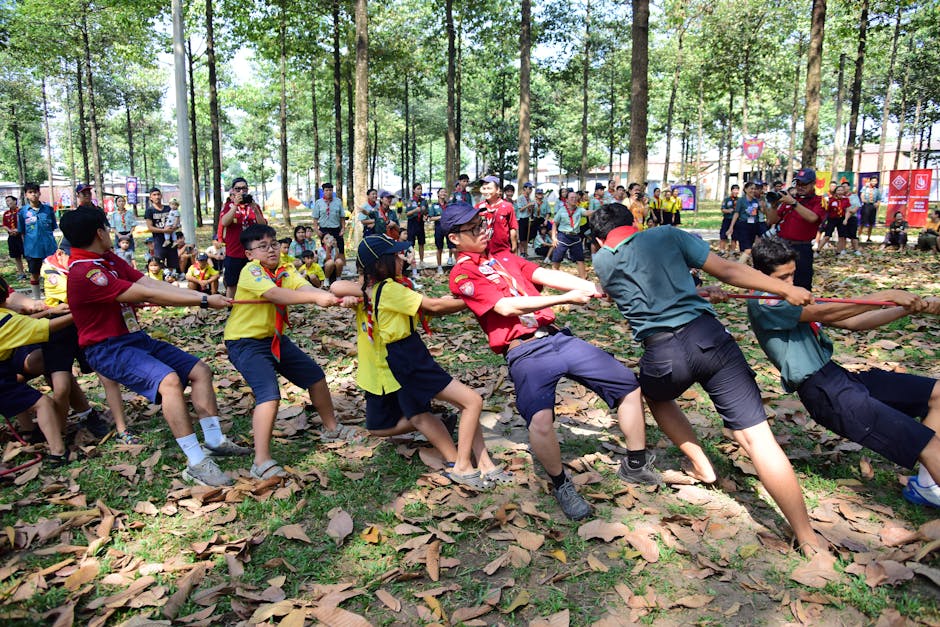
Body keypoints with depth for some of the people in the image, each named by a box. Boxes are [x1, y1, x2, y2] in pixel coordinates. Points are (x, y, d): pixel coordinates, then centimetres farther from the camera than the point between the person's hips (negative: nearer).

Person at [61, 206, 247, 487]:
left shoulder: (110, 261, 8)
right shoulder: (84, 273, -22)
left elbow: (154, 284, -2)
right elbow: (148, 295, -24)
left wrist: (205, 296, -12)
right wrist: (204, 301, -21)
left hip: (136, 338, 10)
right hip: (109, 349, -10)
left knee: (200, 370, 3)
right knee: (169, 380, -31)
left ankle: (214, 440, 6)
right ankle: (196, 463, -27)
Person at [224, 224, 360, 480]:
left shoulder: (285, 270, 1)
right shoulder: (250, 271, -19)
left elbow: (304, 288, -20)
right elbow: (275, 294, -37)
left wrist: (334, 297, -41)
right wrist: (316, 298, -48)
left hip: (275, 338, 8)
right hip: (246, 342, -8)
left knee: (315, 375, 13)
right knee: (269, 395, -24)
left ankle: (331, 428, 34)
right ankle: (262, 463, -16)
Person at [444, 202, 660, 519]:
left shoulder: (503, 257, 20)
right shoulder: (462, 274, -2)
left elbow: (545, 275, 8)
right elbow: (507, 306, -13)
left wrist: (591, 287, -6)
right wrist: (566, 298, -15)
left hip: (558, 338, 7)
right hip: (524, 353, -7)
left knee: (630, 385, 7)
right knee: (540, 422, -31)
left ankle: (636, 465, 25)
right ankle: (561, 485, -1)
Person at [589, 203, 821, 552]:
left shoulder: (602, 261, 15)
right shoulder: (667, 235, 14)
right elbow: (727, 270, 8)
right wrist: (787, 289, 12)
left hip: (662, 353, 0)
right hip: (707, 335, 1)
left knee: (655, 394, 36)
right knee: (757, 437, 0)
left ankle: (701, 465, 33)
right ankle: (807, 540, 1)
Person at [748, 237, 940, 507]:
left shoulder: (792, 298, 16)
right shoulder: (762, 304, -12)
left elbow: (852, 322, 11)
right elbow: (824, 313, -22)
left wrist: (910, 307, -1)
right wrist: (888, 296, -20)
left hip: (839, 376, 10)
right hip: (826, 394, -10)